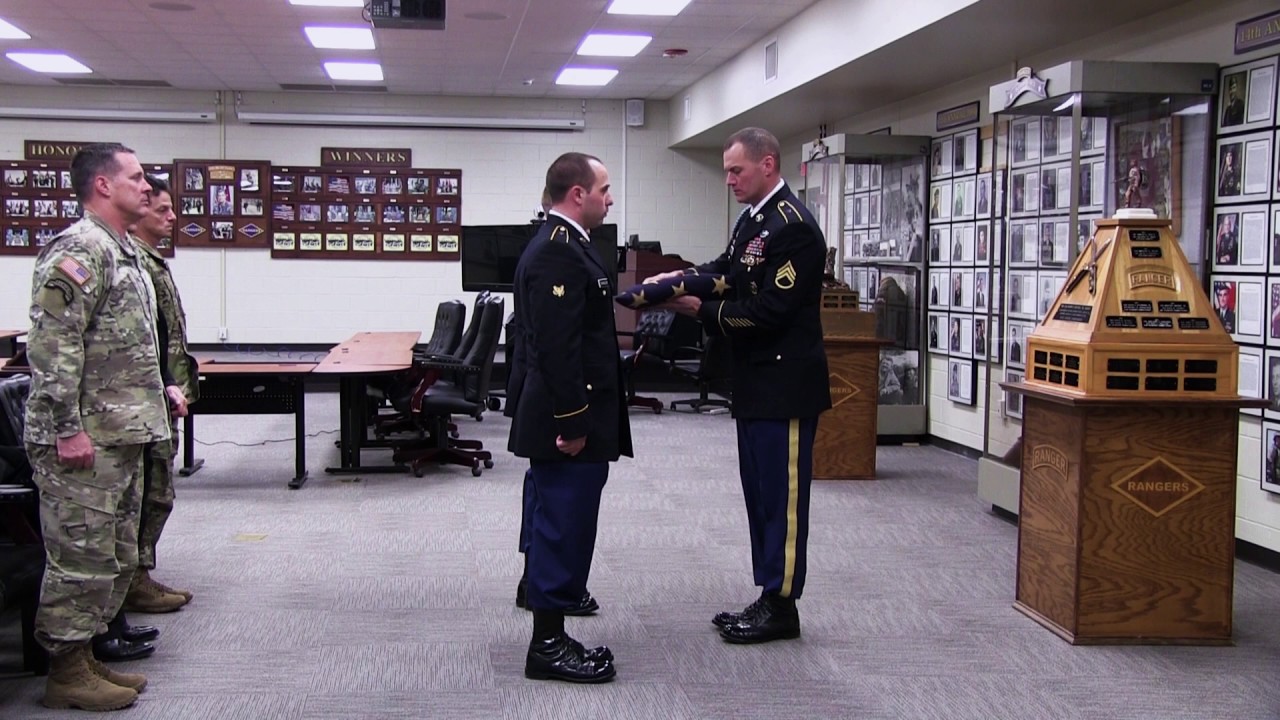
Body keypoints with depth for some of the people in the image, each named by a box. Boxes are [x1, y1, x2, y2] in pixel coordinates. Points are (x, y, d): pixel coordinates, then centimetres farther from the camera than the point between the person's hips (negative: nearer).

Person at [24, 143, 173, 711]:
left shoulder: (122, 252, 17)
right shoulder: (79, 250, -15)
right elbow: (52, 346, -22)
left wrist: (159, 390, 21)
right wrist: (68, 427, -23)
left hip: (122, 436, 10)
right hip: (85, 441, -10)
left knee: (116, 557, 16)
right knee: (81, 558, -2)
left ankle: (84, 653, 26)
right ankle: (67, 672, 9)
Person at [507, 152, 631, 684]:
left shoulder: (558, 244, 15)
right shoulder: (559, 252, -18)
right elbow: (557, 346, -23)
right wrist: (572, 422, -22)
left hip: (564, 418, 11)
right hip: (567, 420, -11)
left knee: (560, 528, 15)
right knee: (564, 529, -4)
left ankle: (550, 637, 23)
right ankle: (548, 646, 5)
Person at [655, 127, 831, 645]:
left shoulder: (794, 227, -18)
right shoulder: (752, 219, 13)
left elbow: (769, 310, -22)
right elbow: (726, 270, 14)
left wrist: (703, 310, -16)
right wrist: (682, 278, -4)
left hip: (785, 384, -10)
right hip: (756, 383, 10)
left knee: (781, 496, -1)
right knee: (760, 494, 14)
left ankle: (782, 608, 9)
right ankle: (769, 599, 24)